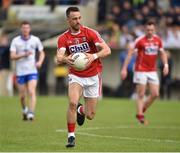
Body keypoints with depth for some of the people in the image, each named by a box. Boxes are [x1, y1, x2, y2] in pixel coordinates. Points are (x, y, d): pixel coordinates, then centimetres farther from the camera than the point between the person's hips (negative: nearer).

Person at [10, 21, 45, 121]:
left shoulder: (35, 40, 1)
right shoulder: (15, 41, -1)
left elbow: (42, 53, 13)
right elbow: (12, 56, -7)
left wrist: (40, 62, -6)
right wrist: (24, 55, -22)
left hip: (32, 71, -1)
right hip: (20, 72, 1)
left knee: (31, 92, -17)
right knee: (22, 95, 8)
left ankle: (31, 114, -22)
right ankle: (24, 110, 36)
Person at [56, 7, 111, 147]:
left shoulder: (90, 33, -12)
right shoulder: (63, 38, -7)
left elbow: (107, 50, -20)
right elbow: (59, 58, -20)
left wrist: (94, 56, -39)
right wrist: (66, 59, -44)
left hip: (93, 76, 0)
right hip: (76, 76, 0)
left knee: (90, 115, 3)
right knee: (72, 102, -28)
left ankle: (81, 110, 42)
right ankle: (71, 136, -13)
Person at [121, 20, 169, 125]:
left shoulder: (158, 40, 5)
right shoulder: (140, 40, -11)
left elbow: (162, 53, 14)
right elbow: (130, 53, -9)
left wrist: (166, 65, -2)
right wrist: (124, 68, -13)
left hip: (152, 71, 5)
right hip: (141, 71, -5)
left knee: (155, 94, 0)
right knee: (141, 95, -4)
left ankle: (142, 110, 19)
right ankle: (140, 116, 3)